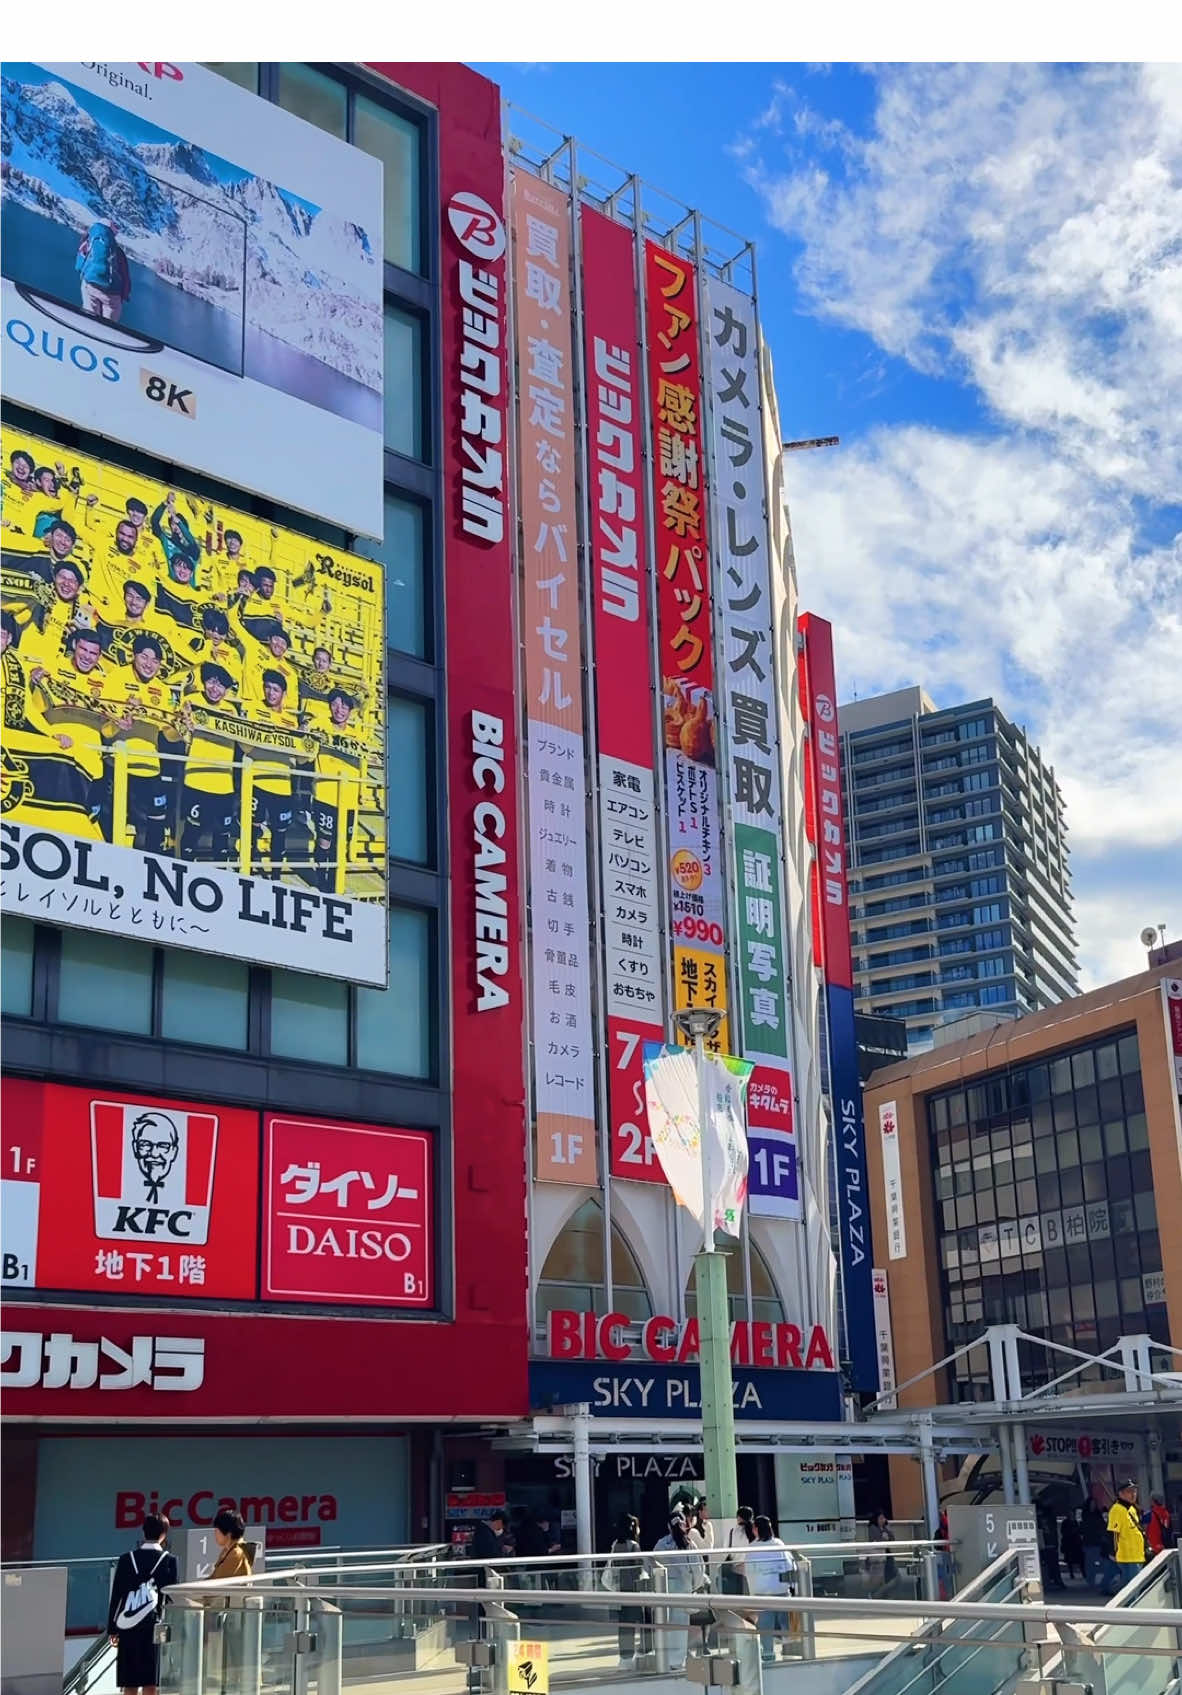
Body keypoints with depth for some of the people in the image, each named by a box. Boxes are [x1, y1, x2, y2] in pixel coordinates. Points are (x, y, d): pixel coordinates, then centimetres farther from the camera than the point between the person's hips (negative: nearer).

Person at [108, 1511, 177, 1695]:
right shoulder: (169, 1560, -2)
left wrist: (112, 1629, 10)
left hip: (128, 1627, 2)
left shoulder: (126, 1559, 4)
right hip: (155, 1626, -2)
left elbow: (115, 1596, 4)